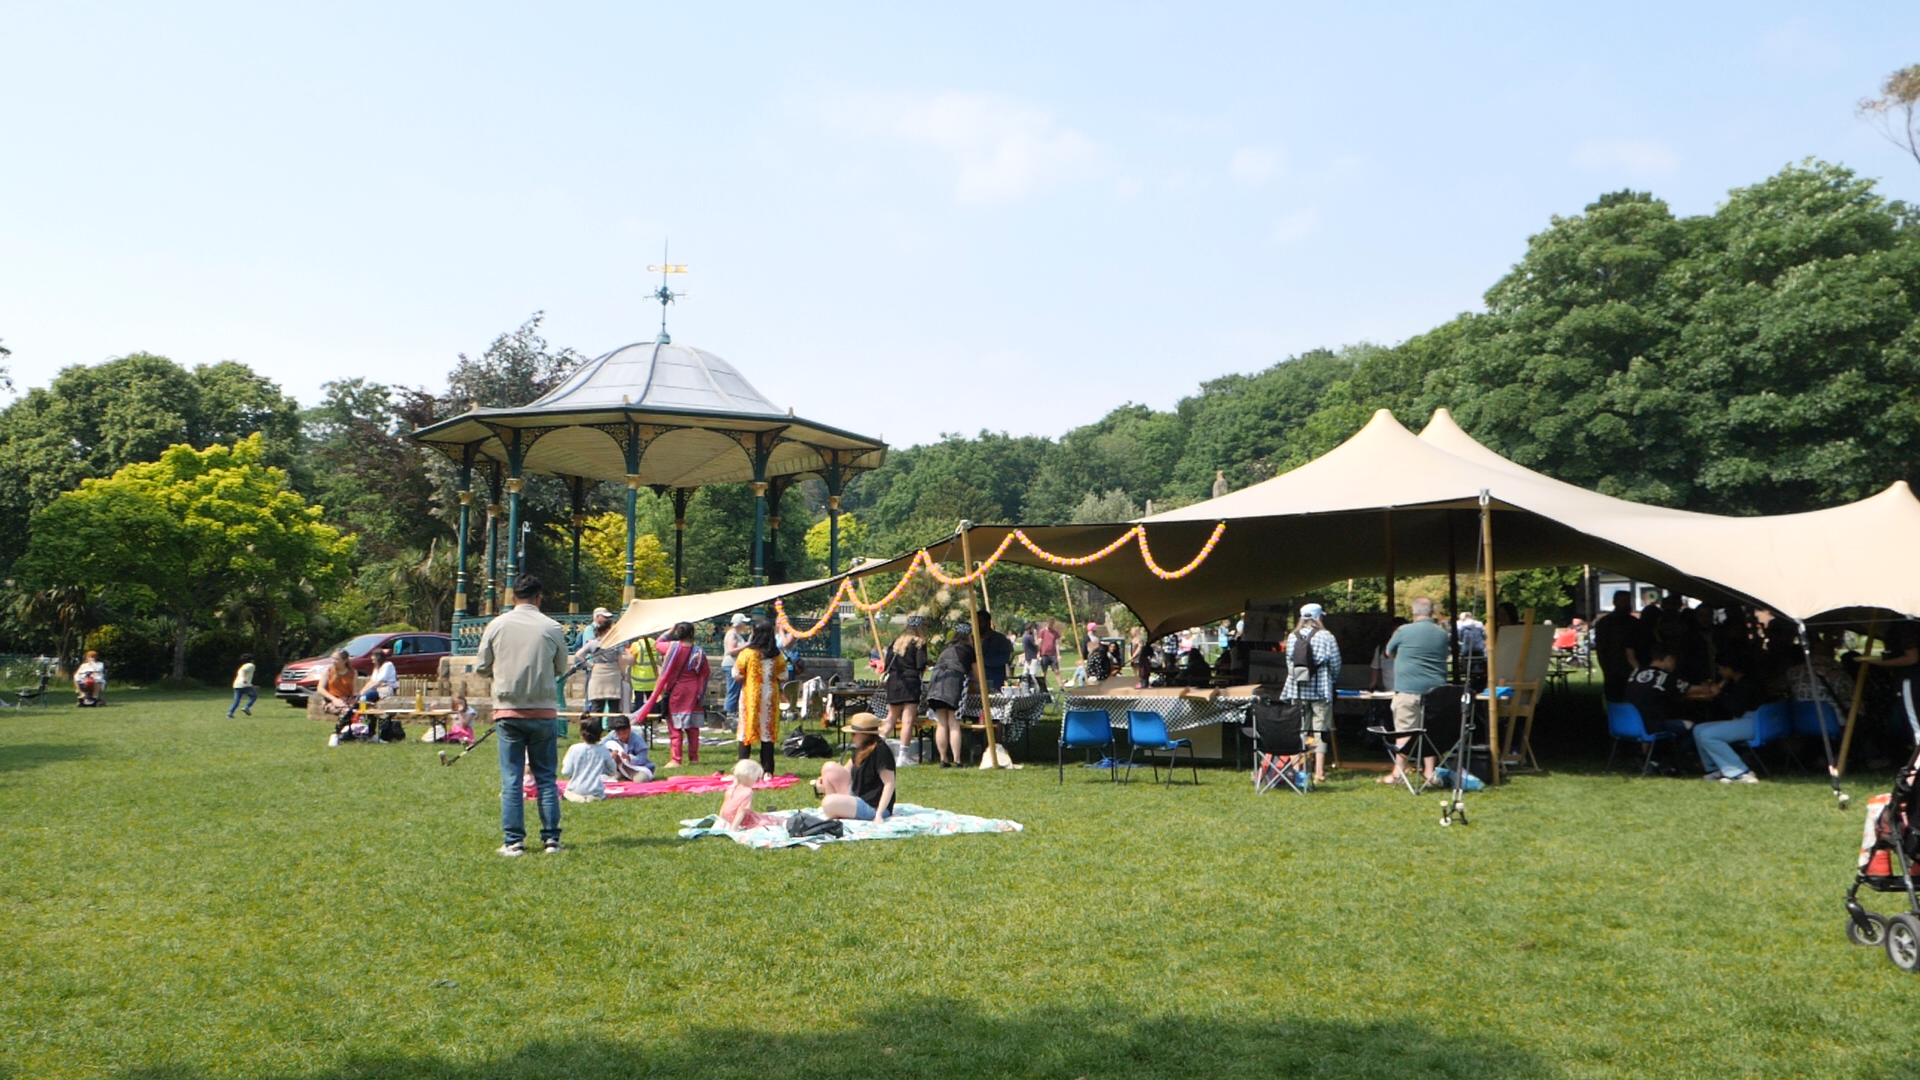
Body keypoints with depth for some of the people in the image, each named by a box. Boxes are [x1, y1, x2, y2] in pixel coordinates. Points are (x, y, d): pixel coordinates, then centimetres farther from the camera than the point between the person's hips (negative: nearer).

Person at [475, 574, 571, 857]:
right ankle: (551, 838, 8)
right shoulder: (552, 628, -3)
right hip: (543, 712, 0)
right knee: (546, 778, 8)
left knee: (511, 780, 4)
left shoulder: (496, 626, -1)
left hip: (508, 711, 0)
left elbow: (481, 668, 5)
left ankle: (513, 841, 4)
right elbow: (561, 668, 8)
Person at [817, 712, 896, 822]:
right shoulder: (861, 749, 8)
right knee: (830, 768, 1)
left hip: (873, 807, -10)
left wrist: (879, 814, -28)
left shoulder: (880, 750, -19)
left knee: (829, 803, -30)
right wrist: (825, 782, -1)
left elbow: (889, 784, -22)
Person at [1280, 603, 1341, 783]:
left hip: (1297, 690, 3)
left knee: (1300, 731, 7)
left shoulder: (1292, 637, 2)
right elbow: (1335, 664, -3)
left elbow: (1289, 661, 7)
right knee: (1320, 731, 2)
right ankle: (1319, 771, 0)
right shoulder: (1325, 637, -7)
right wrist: (1333, 679, 17)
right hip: (1320, 690, -3)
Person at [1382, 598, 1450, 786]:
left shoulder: (1404, 631, -5)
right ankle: (1430, 772, 10)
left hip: (1408, 688, -4)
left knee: (1404, 731, -2)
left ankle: (1398, 772, -1)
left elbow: (1389, 653, 10)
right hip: (1435, 688, 5)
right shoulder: (1442, 633, 9)